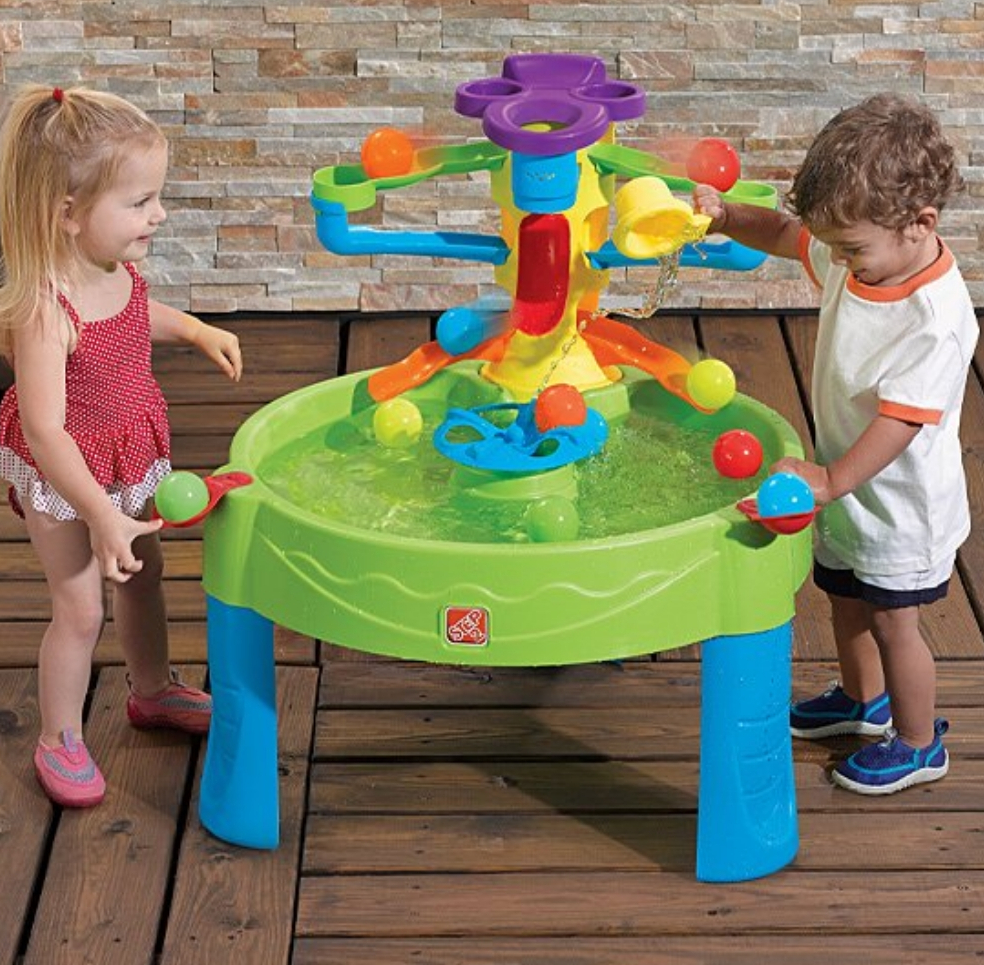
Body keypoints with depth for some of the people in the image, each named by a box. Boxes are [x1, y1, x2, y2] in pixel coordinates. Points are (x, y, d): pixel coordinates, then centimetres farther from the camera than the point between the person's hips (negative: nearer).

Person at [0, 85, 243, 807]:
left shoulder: (117, 270, -13)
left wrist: (198, 331, 3)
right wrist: (103, 518, -35)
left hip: (132, 460, 8)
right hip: (63, 479, -8)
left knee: (143, 575, 25)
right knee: (81, 608, 5)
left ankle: (153, 690, 49)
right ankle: (59, 741, 27)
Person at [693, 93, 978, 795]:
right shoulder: (856, 257, -10)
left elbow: (900, 417, -35)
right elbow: (785, 235, 7)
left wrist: (833, 479, -40)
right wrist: (725, 216, -11)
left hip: (900, 502, -8)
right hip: (846, 483, 8)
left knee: (892, 620, 8)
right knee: (846, 599, 26)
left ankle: (919, 743, 29)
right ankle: (863, 699, 51)